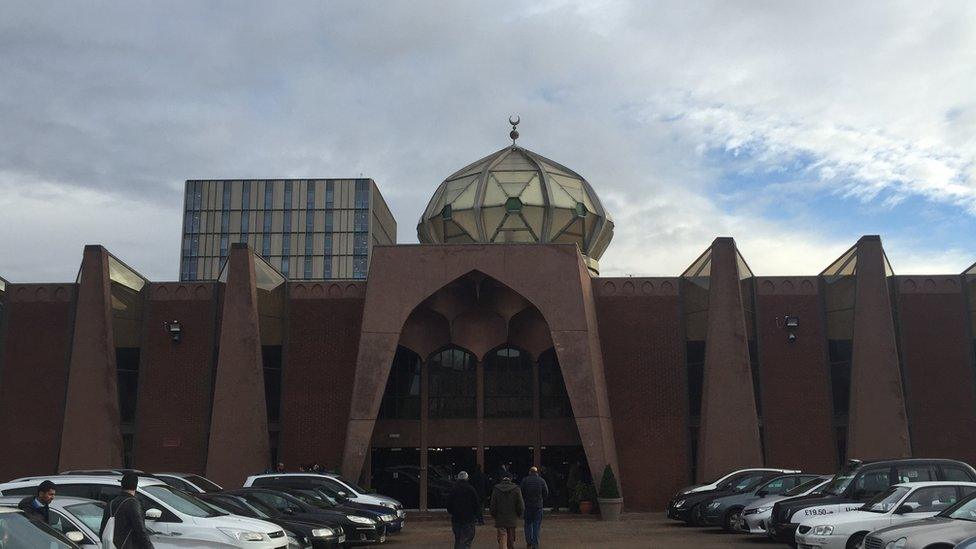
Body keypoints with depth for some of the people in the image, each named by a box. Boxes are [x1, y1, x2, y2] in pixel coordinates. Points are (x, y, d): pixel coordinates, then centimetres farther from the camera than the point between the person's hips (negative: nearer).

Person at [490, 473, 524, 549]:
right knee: (511, 542, 15)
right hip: (512, 520, 1)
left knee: (502, 542, -2)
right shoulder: (516, 489, -5)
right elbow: (521, 506, -4)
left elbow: (493, 506, -2)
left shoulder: (496, 489, -4)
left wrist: (494, 516, 14)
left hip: (500, 521, -1)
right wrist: (519, 515, 13)